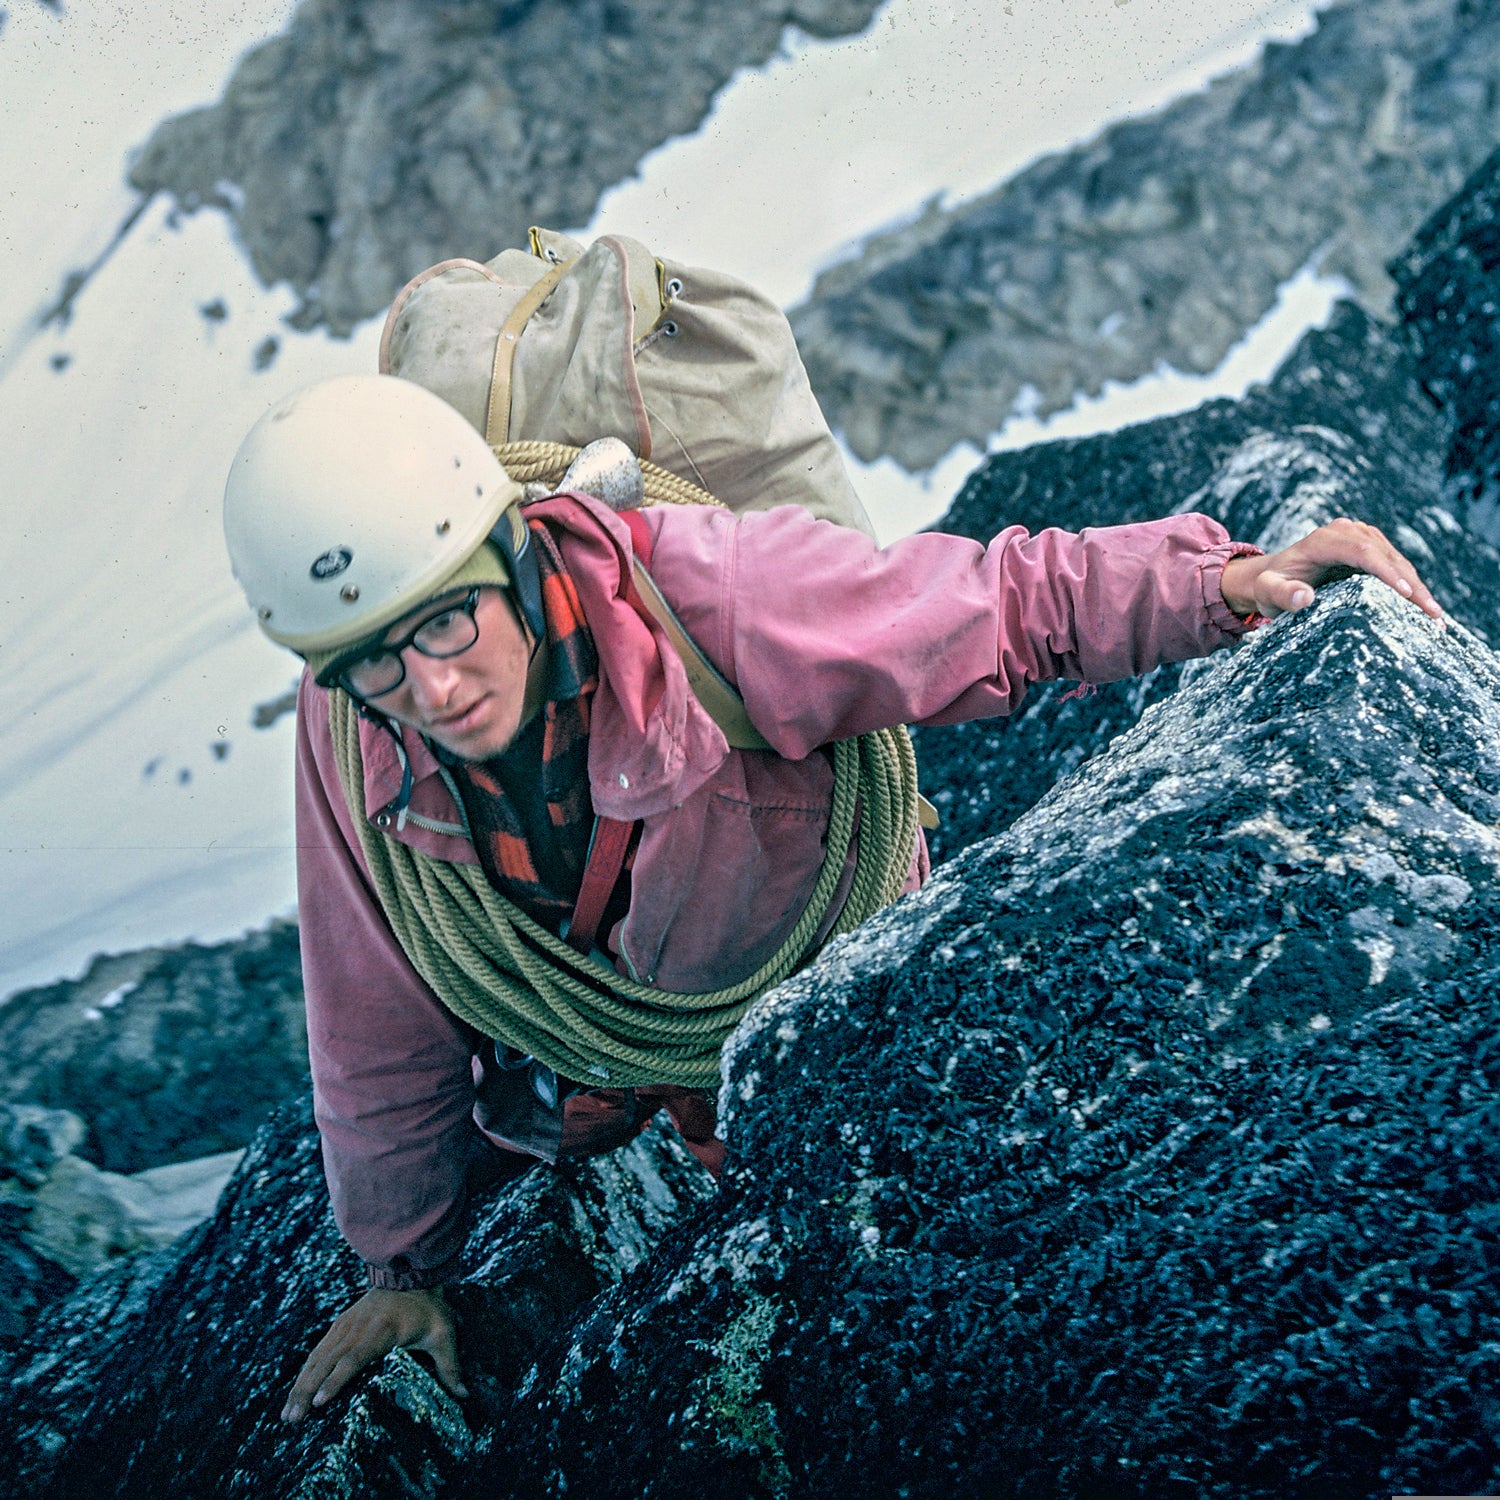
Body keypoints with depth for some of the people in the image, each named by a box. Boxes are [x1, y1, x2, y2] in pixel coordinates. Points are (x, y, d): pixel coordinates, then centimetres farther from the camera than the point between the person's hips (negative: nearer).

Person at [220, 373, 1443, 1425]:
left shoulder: (705, 592, -41)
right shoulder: (350, 738, -28)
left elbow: (999, 607, -32)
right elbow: (382, 1027, -13)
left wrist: (1230, 583, -48)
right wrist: (404, 1261, 1)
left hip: (823, 1006, -2)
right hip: (586, 1041, 2)